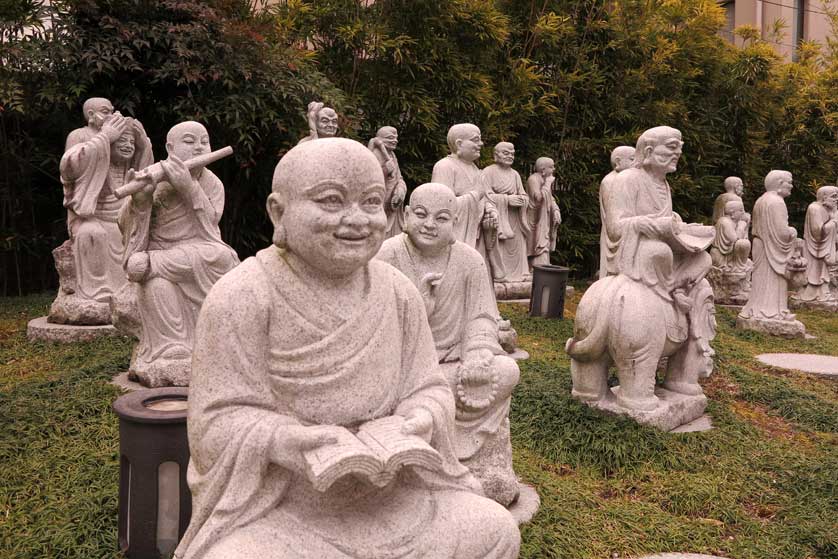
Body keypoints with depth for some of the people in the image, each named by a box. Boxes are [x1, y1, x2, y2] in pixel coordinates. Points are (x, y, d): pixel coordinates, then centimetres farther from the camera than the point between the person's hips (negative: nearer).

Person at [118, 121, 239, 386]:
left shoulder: (213, 184, -1)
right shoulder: (157, 182, -7)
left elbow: (208, 226, -16)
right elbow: (125, 226, -12)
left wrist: (188, 188, -29)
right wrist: (139, 200, -34)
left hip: (199, 268, 1)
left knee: (221, 256, -29)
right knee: (158, 287, -32)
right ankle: (171, 358, -20)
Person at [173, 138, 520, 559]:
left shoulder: (399, 293, -2)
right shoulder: (241, 298, -16)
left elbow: (426, 387, 4)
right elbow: (219, 421, -14)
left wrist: (421, 419, -19)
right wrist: (285, 440, -32)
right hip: (275, 508, -4)